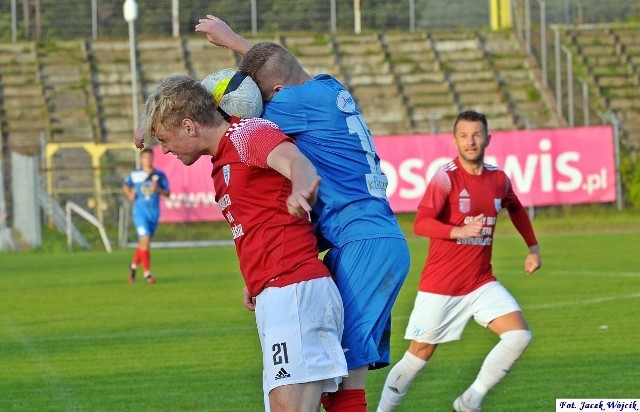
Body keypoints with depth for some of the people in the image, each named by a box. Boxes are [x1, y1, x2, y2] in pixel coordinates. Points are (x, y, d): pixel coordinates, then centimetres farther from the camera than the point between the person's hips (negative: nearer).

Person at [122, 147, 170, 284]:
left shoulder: (160, 175, 4)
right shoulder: (134, 174, 2)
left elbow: (167, 193, 4)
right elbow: (125, 185, 19)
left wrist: (158, 189, -15)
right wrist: (129, 194, -1)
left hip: (154, 212, 3)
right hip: (140, 211, -3)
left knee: (143, 243, 12)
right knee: (145, 240, -16)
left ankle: (134, 265, 38)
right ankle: (147, 273, -13)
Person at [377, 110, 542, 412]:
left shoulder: (498, 179, 5)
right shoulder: (446, 177, -13)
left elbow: (516, 209, 28)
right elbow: (421, 224, -25)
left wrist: (533, 248, 25)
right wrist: (459, 232, -38)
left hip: (481, 282, 5)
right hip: (441, 285, -5)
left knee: (519, 336, -10)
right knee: (420, 353, 0)